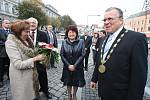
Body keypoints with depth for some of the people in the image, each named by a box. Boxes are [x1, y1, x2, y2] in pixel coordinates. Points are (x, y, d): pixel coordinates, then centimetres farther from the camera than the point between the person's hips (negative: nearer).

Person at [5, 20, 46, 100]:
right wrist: (35, 58, -24)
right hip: (21, 77, -6)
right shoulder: (11, 43, -19)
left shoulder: (27, 39, 0)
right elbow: (18, 64, -23)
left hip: (31, 74, 6)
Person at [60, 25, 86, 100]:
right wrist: (68, 65, -12)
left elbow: (82, 55, -10)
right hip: (67, 67, 1)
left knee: (76, 82, 16)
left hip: (78, 67, -1)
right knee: (68, 82, 17)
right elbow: (62, 55, -4)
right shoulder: (64, 42, -2)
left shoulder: (81, 42, -7)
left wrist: (75, 65, -14)